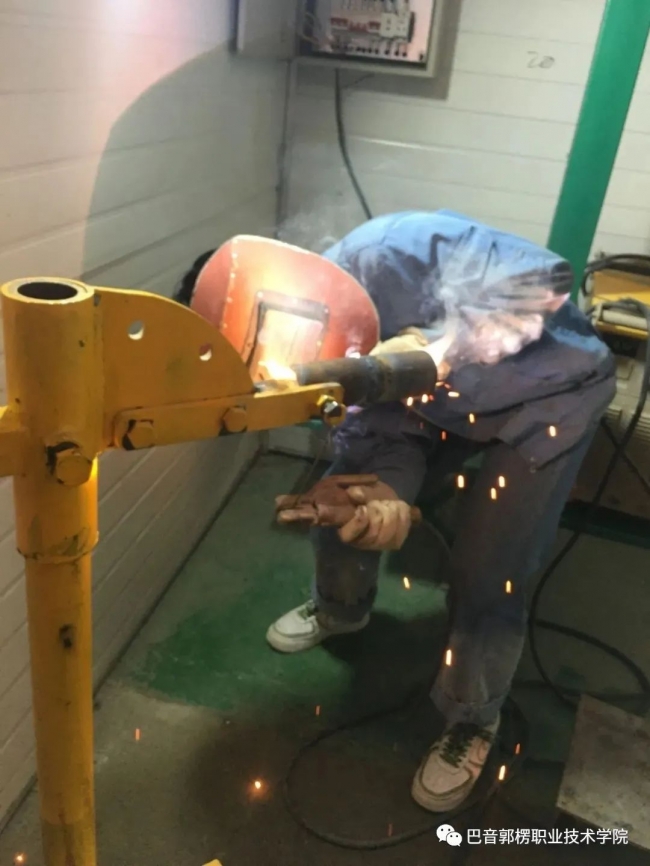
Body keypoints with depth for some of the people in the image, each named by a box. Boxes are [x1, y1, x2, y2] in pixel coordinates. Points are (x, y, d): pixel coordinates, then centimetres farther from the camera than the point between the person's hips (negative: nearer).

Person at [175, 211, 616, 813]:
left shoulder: (382, 254, -36)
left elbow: (543, 280, -35)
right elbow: (380, 427, -12)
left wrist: (431, 347, -43)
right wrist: (387, 496, -33)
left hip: (550, 391, -6)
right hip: (445, 399, 6)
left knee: (487, 572, -9)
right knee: (341, 492, 5)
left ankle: (471, 723, 19)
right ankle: (340, 609, 38)